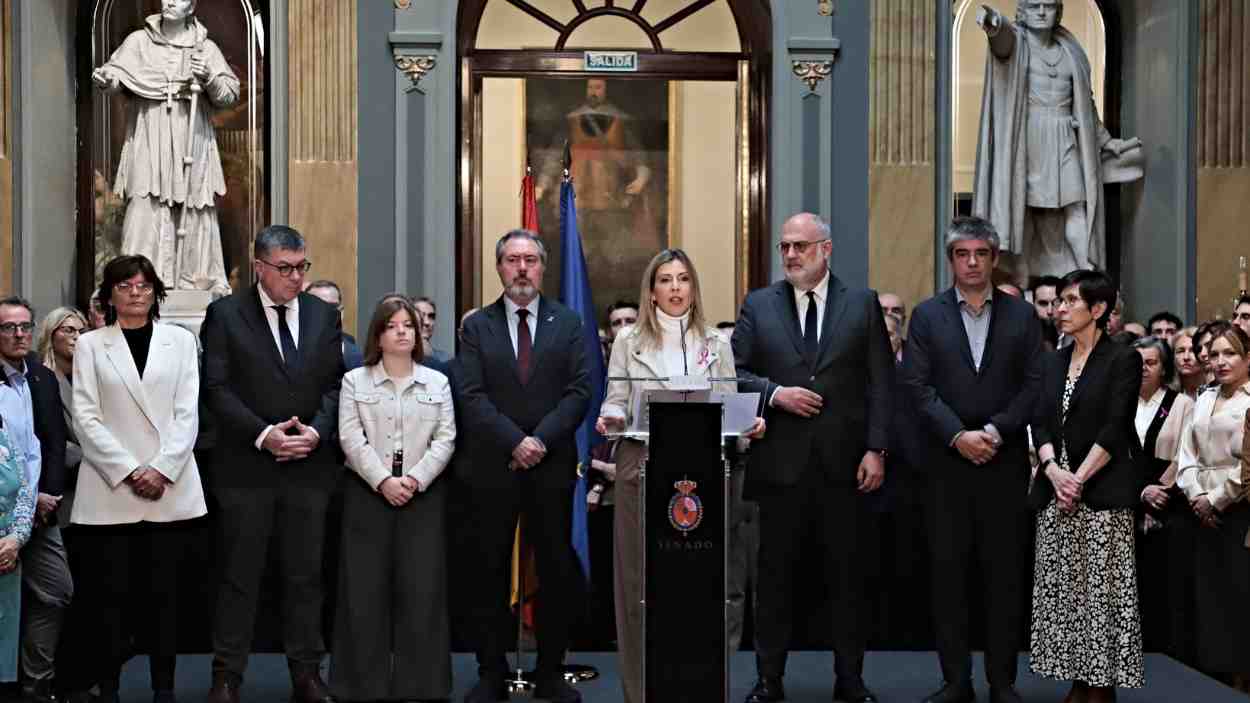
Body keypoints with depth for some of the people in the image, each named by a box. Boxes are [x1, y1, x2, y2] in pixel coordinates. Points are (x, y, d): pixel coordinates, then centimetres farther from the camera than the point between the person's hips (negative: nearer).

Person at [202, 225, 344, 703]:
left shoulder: (324, 315, 9)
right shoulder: (225, 314, -1)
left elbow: (335, 384, 7)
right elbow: (218, 388, -6)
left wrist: (315, 432, -10)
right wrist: (263, 435, -15)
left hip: (310, 464, 3)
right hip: (246, 467, -3)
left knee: (305, 574, 8)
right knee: (239, 576, 3)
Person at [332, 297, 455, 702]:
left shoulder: (437, 383, 10)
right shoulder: (355, 381, 6)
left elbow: (445, 440, 2)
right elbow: (351, 439, -4)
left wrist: (414, 479, -11)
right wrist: (384, 481, -14)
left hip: (423, 493, 1)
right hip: (368, 492, -1)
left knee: (421, 588, -1)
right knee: (366, 589, -1)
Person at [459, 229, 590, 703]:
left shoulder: (568, 322, 7)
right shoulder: (477, 325, 5)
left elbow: (580, 391, -2)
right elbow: (472, 397, -4)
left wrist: (541, 440, -14)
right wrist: (515, 442, -15)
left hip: (552, 466, 0)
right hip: (492, 467, 0)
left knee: (557, 571, 4)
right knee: (491, 573, 5)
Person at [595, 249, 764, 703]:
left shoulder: (716, 343, 9)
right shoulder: (629, 340, 6)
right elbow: (616, 402, 5)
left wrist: (748, 424, -12)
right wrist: (609, 418, -17)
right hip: (642, 468, -1)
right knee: (640, 580, 1)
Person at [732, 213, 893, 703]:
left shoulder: (863, 304, 6)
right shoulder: (758, 305, 8)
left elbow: (881, 383, 2)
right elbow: (734, 372, 5)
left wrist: (876, 450, -6)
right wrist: (774, 392, -13)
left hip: (845, 461, 0)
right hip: (781, 461, 0)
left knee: (850, 574, 6)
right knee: (775, 574, 6)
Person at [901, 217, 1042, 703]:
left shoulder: (1022, 315, 7)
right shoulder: (927, 315, 6)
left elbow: (1034, 384, 0)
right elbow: (917, 385, -2)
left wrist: (995, 430, -12)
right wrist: (958, 435, -12)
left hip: (1005, 461, 0)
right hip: (946, 461, 0)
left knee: (1005, 573, 4)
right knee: (949, 573, 3)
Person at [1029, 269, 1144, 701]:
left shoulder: (1122, 360, -2)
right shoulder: (1055, 363, 15)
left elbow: (1114, 430, -10)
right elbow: (1041, 423, 7)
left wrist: (1079, 479, -16)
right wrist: (1053, 470, -10)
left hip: (1102, 494, -6)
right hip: (1055, 493, 6)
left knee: (1101, 591, -4)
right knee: (1062, 591, 6)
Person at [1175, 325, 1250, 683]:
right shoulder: (1204, 400, 15)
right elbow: (1187, 456, 13)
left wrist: (1216, 499, -10)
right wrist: (1196, 495, -3)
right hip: (1206, 514, 6)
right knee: (1208, 596, 6)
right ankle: (1213, 668, 12)